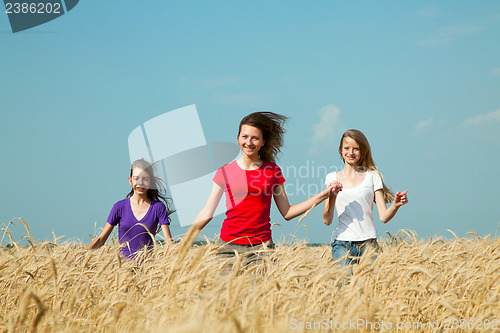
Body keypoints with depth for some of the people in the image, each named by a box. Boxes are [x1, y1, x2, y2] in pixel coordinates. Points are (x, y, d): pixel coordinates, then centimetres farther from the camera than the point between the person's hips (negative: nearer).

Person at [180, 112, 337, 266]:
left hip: (261, 246, 0)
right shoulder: (224, 172, 5)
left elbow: (287, 212, 11)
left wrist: (322, 195, 6)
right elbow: (207, 213, 7)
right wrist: (183, 243, 2)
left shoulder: (273, 171, 8)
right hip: (229, 246, 0)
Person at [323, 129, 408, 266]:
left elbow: (384, 217, 3)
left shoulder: (372, 176, 8)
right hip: (342, 243, 0)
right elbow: (327, 221, 4)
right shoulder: (332, 178, 10)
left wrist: (395, 205, -17)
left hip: (368, 243, 0)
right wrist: (332, 197, -12)